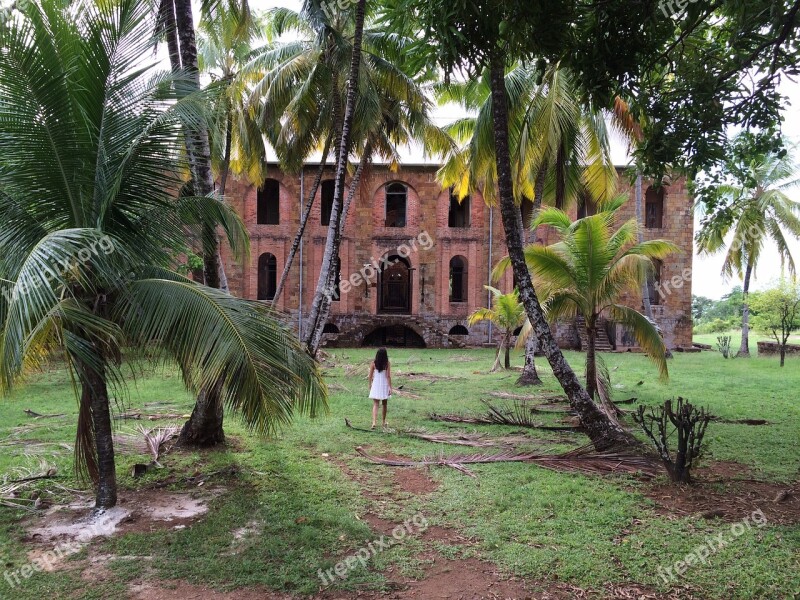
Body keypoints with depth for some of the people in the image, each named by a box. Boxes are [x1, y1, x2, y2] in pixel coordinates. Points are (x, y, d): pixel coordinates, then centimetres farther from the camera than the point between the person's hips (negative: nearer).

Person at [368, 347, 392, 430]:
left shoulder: (373, 363, -6)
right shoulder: (387, 364, -10)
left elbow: (370, 375, -1)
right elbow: (388, 376, -11)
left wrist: (370, 384, 14)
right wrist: (390, 387, -6)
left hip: (375, 385, 0)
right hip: (384, 385, 0)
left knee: (375, 404, 0)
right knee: (384, 404, 17)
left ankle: (374, 422, -17)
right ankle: (384, 422, 30)